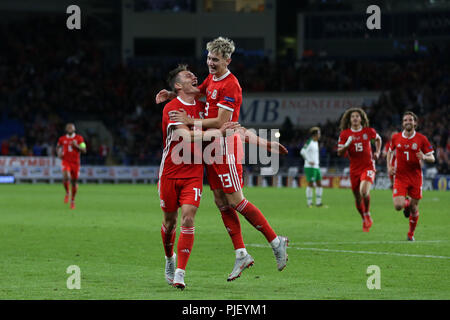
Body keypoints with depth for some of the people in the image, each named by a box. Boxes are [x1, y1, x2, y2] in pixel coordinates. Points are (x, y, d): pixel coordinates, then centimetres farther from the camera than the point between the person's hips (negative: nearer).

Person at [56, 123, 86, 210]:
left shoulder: (79, 138, -2)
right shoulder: (62, 139, 4)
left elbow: (84, 150, -4)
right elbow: (58, 147, 23)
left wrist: (76, 145, -19)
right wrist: (59, 153, 2)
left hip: (75, 163, 1)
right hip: (66, 162, 0)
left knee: (74, 182, 8)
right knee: (66, 177, -27)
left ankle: (72, 200, 27)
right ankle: (67, 193, -1)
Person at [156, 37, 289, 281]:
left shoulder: (230, 86, -16)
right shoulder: (211, 79, 12)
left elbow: (221, 122, -20)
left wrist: (190, 121, -17)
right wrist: (171, 94, 14)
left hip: (225, 146, -9)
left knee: (235, 201, -9)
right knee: (221, 203, 5)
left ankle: (276, 242, 2)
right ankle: (241, 255, 7)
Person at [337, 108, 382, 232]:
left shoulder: (368, 131, 0)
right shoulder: (345, 134, 0)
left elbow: (378, 139, 22)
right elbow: (340, 153, 0)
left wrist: (377, 152, 9)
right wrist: (347, 145, -18)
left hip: (368, 167, -2)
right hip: (354, 169, 2)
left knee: (364, 191, -27)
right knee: (358, 198, 7)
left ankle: (367, 215, -1)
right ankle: (365, 221, 31)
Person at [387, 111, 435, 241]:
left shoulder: (422, 139, -3)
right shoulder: (396, 138, 2)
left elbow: (432, 158, 0)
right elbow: (390, 151, 20)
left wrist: (424, 157, -23)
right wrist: (389, 166, 5)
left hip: (415, 177, 0)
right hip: (400, 177, 0)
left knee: (414, 208, 4)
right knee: (398, 206, -16)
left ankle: (411, 234, 26)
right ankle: (406, 203, 23)